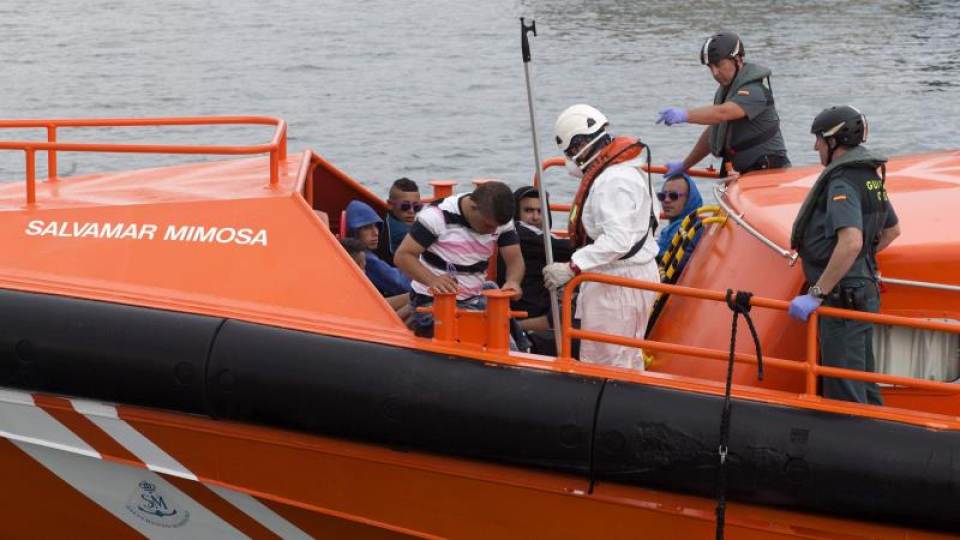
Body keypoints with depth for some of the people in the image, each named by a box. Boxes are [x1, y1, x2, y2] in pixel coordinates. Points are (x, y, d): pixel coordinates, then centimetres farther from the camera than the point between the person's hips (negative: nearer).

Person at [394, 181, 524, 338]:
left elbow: (515, 260, -6)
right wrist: (432, 280, -39)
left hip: (474, 301, 5)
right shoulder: (437, 215, -21)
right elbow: (402, 256, -21)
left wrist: (513, 281, -31)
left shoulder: (501, 220, -6)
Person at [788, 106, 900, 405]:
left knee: (843, 392, -7)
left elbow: (851, 242, -31)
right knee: (863, 385, 18)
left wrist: (817, 293, -29)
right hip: (865, 291, 10)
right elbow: (892, 230, 27)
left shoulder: (842, 183, -18)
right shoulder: (871, 176, 13)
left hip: (842, 298, -10)